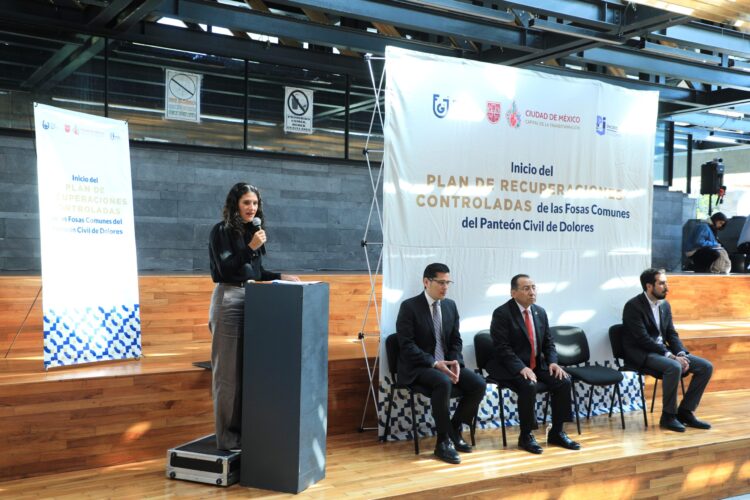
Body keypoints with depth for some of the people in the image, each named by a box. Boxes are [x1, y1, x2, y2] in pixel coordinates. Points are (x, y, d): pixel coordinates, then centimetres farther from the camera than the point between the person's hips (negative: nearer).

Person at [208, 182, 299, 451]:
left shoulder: (253, 230, 14)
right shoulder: (221, 231, -5)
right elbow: (226, 269, -13)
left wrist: (280, 276, 10)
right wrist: (250, 248, -18)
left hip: (252, 301, 7)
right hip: (229, 300, -7)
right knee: (228, 370, -3)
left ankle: (244, 428, 18)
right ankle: (226, 436, 4)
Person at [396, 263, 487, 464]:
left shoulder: (450, 305, 9)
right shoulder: (409, 306, -10)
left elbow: (456, 340, 12)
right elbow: (406, 344, -16)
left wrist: (455, 362, -9)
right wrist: (434, 363, -24)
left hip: (446, 363, 6)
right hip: (418, 367, -6)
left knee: (479, 384, -16)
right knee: (443, 382, -36)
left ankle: (455, 430, 2)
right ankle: (444, 442, -23)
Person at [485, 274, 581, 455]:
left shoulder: (540, 312, 9)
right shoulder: (502, 314, -12)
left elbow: (548, 343, 14)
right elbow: (502, 348, -17)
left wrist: (553, 362, -6)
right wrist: (521, 368, -28)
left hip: (537, 366, 7)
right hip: (510, 368, -7)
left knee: (564, 381, -14)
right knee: (529, 386, -33)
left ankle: (556, 433, 0)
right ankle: (525, 436, -14)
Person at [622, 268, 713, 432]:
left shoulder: (665, 305, 11)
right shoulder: (633, 306, -14)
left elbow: (671, 334, 11)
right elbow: (643, 339, -21)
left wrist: (681, 354, -9)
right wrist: (671, 356, -25)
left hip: (662, 350, 8)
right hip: (641, 354, -8)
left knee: (706, 367, -5)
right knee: (674, 367, -35)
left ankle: (685, 411, 2)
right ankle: (668, 416, -19)